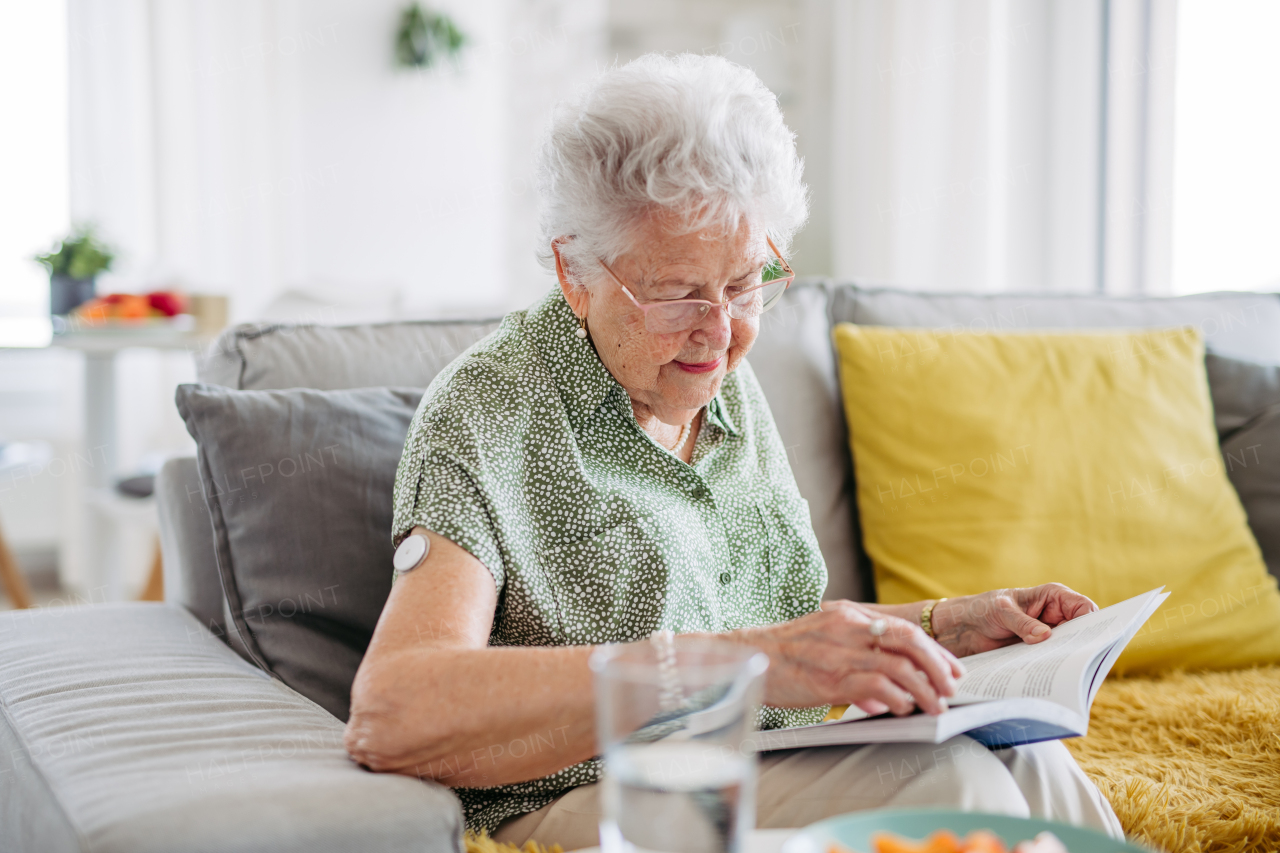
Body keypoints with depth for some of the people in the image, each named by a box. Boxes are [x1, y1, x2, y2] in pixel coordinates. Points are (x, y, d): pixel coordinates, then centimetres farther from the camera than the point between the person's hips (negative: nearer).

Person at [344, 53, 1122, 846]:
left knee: (1020, 757, -21)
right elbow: (391, 715, -28)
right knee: (942, 779, -28)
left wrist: (954, 624, 6)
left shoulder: (724, 387, 12)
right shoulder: (490, 414, -12)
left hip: (782, 776, 7)